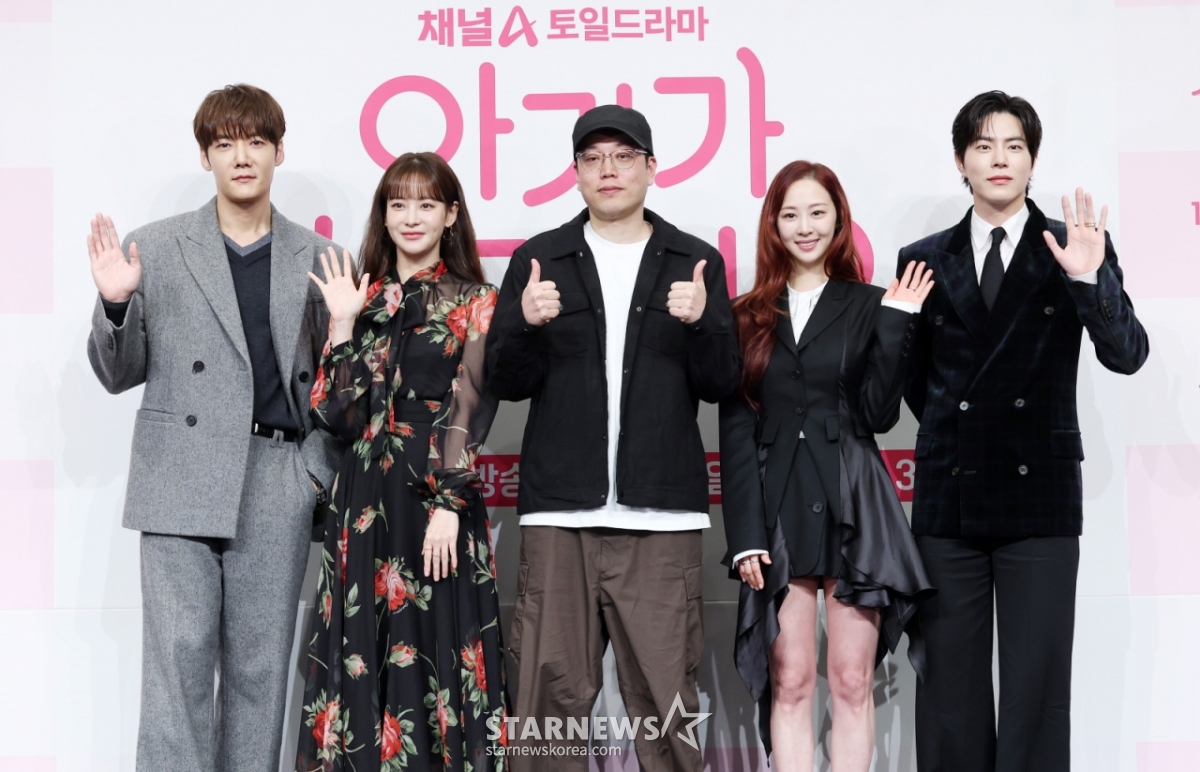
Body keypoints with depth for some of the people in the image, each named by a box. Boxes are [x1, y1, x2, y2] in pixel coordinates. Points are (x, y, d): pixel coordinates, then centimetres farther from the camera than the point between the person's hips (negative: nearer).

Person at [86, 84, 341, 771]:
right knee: (179, 659, -7)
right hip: (181, 484, -1)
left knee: (260, 668, 4)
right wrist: (116, 303, -9)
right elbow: (120, 375, 8)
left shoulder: (316, 260, 11)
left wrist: (318, 469, 3)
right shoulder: (153, 248, 7)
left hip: (278, 488, 2)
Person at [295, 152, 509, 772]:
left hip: (438, 499, -3)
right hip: (363, 503, 4)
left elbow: (470, 413, -6)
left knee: (434, 648, -1)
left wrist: (449, 506, -15)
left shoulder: (475, 305, 3)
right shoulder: (361, 300, 12)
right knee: (362, 658, 5)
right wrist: (344, 324, -5)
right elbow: (332, 411, 3)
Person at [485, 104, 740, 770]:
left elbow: (721, 384, 5)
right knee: (551, 691, -1)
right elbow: (505, 383, 6)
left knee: (664, 692, -1)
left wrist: (701, 321, -13)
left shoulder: (696, 264, 10)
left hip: (660, 515, 0)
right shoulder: (538, 261, 10)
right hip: (559, 511, 0)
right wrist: (529, 324, -13)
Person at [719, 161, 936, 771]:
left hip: (854, 511, -1)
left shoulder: (869, 306, 6)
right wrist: (745, 534, -3)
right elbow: (736, 432, 5)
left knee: (852, 681, 3)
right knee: (789, 681, 3)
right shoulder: (749, 317, 9)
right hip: (778, 510, 1)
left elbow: (878, 414, -2)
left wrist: (894, 325, -9)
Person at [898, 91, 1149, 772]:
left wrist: (1090, 279, -23)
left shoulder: (1076, 248, 1)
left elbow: (1127, 354, -11)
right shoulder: (924, 260, 7)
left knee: (1037, 687, 1)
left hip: (1040, 497, -2)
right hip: (949, 496, 2)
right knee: (950, 687, 8)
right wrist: (954, 433, 8)